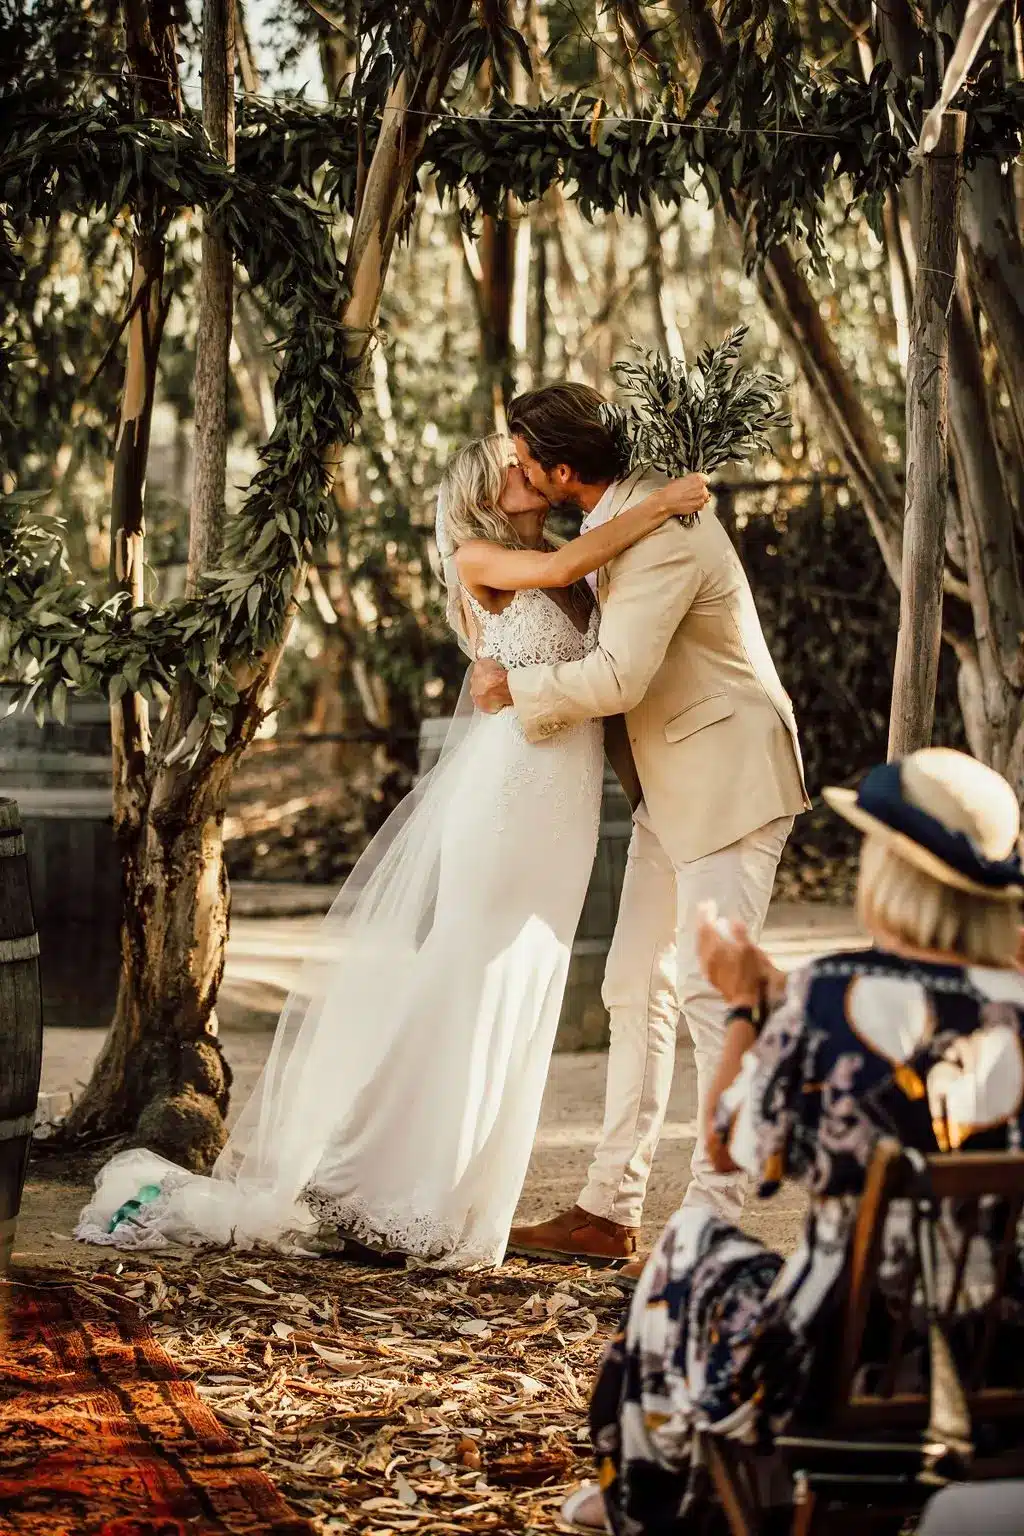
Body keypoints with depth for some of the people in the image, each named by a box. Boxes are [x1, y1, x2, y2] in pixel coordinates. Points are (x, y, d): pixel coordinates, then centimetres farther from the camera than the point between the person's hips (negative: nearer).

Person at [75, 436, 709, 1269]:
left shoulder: (577, 582, 18)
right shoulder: (476, 559, 1)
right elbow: (560, 567, -17)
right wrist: (659, 506, -14)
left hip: (561, 812, 6)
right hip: (503, 786, -6)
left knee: (515, 1001, 6)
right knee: (463, 984, -6)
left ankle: (456, 1197, 12)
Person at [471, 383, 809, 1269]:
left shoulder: (665, 531, -22)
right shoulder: (618, 518, 8)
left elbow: (617, 676, -29)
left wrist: (512, 687, -15)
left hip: (730, 779, -10)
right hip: (671, 785, 10)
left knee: (709, 989, -12)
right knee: (636, 988, 9)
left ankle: (716, 1216, -7)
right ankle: (610, 1212, 13)